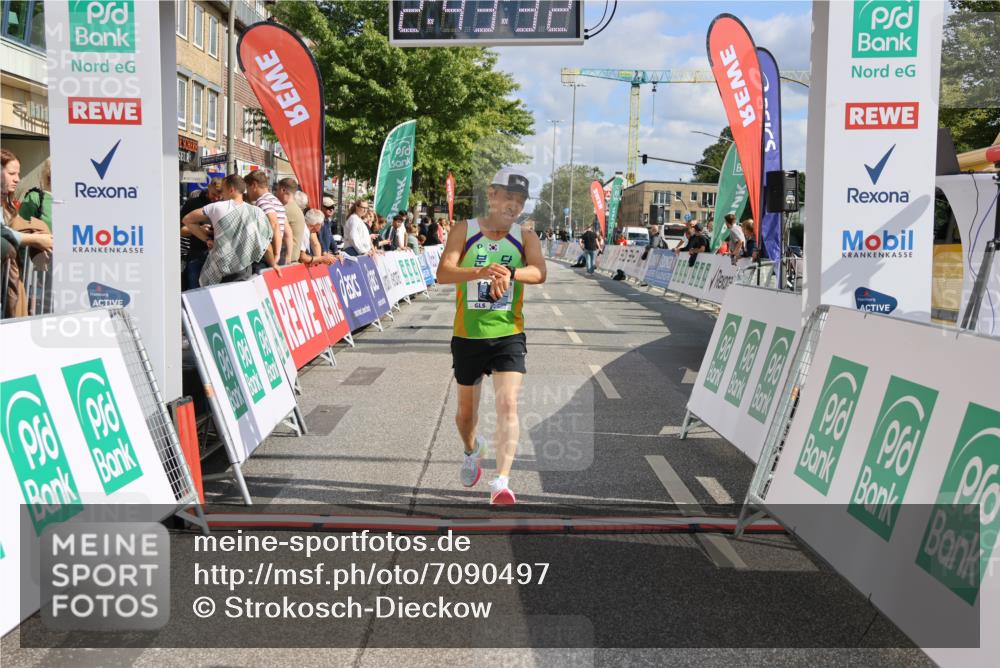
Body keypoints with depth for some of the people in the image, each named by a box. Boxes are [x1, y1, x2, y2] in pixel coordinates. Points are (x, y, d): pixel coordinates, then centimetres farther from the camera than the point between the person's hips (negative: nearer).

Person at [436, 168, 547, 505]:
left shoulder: (525, 237, 1)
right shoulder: (465, 230, -2)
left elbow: (539, 272, -16)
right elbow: (443, 273, -16)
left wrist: (510, 272, -37)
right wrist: (482, 271, -34)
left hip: (508, 335, -1)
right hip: (468, 335, 1)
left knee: (508, 404, -18)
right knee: (466, 410, 16)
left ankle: (501, 482, -21)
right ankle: (472, 449, 48)